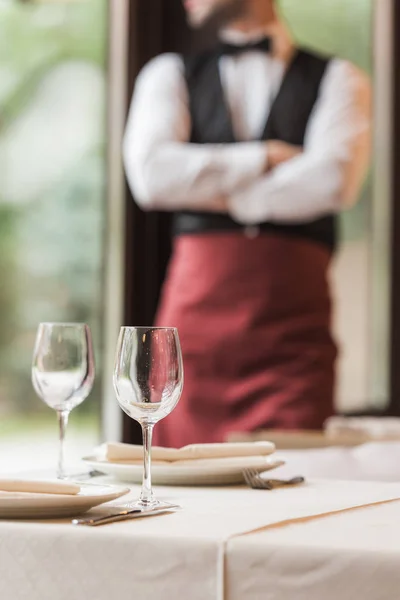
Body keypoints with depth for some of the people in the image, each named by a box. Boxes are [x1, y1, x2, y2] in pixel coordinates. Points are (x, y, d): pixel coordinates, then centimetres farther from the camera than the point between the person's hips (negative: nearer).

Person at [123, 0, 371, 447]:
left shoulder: (338, 80, 12)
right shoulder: (169, 75, 17)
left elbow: (332, 181, -8)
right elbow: (151, 174, -2)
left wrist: (220, 195, -2)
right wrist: (262, 157, -2)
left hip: (295, 313, -1)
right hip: (197, 305, 2)